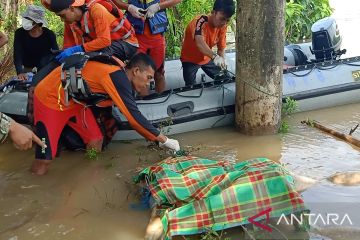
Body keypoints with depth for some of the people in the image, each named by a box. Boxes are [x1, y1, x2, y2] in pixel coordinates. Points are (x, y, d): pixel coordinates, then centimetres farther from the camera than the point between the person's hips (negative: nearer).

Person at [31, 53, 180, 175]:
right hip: (49, 97, -9)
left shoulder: (121, 77, 1)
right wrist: (162, 140, -19)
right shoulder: (117, 76, -26)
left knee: (95, 141, 0)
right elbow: (133, 116, -27)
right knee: (43, 163, -11)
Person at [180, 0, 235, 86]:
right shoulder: (201, 21, -33)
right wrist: (215, 57, -67)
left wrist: (222, 63, -28)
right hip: (190, 59, -6)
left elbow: (221, 48, -7)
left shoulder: (222, 26, -12)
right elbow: (200, 43, -51)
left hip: (207, 58, 6)